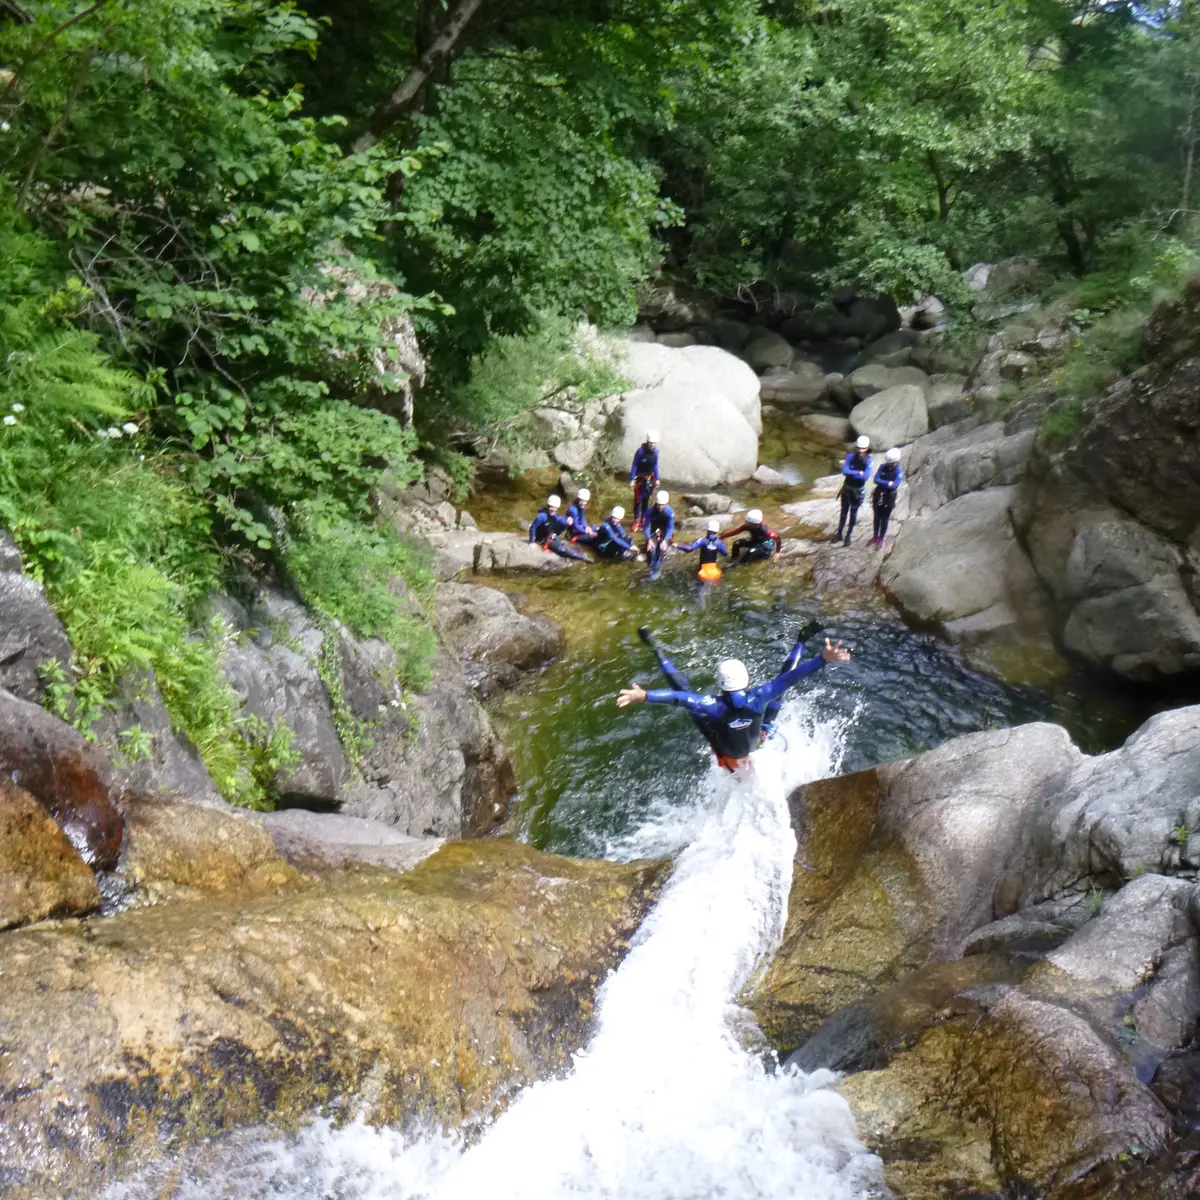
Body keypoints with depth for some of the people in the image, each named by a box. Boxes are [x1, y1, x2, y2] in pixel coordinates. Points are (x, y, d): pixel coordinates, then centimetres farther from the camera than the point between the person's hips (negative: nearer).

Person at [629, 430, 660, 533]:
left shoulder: (656, 451, -7)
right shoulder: (640, 451, -20)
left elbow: (655, 465, 6)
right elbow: (634, 465, -14)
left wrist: (657, 479, 8)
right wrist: (632, 480, -15)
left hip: (650, 478, 4)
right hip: (640, 477, -4)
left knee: (646, 499, 12)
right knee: (638, 499, -5)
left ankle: (644, 520, 23)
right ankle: (636, 521, 4)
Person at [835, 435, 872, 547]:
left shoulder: (868, 460, -15)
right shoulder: (850, 456, -12)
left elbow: (866, 476, -26)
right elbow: (844, 471, -22)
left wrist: (851, 473, -21)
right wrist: (858, 473, -26)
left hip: (858, 490, -1)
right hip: (847, 488, 1)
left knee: (853, 513, 11)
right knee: (844, 511, 13)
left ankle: (848, 535, 23)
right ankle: (839, 533, 26)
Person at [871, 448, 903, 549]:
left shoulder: (899, 470, -15)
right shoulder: (882, 466, -4)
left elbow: (894, 485, -24)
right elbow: (876, 479, -10)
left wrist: (882, 482, -20)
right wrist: (888, 483, -21)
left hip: (889, 497, -4)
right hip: (878, 495, 4)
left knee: (884, 518, 4)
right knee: (877, 517, 15)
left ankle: (881, 540, 15)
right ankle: (876, 536, 31)